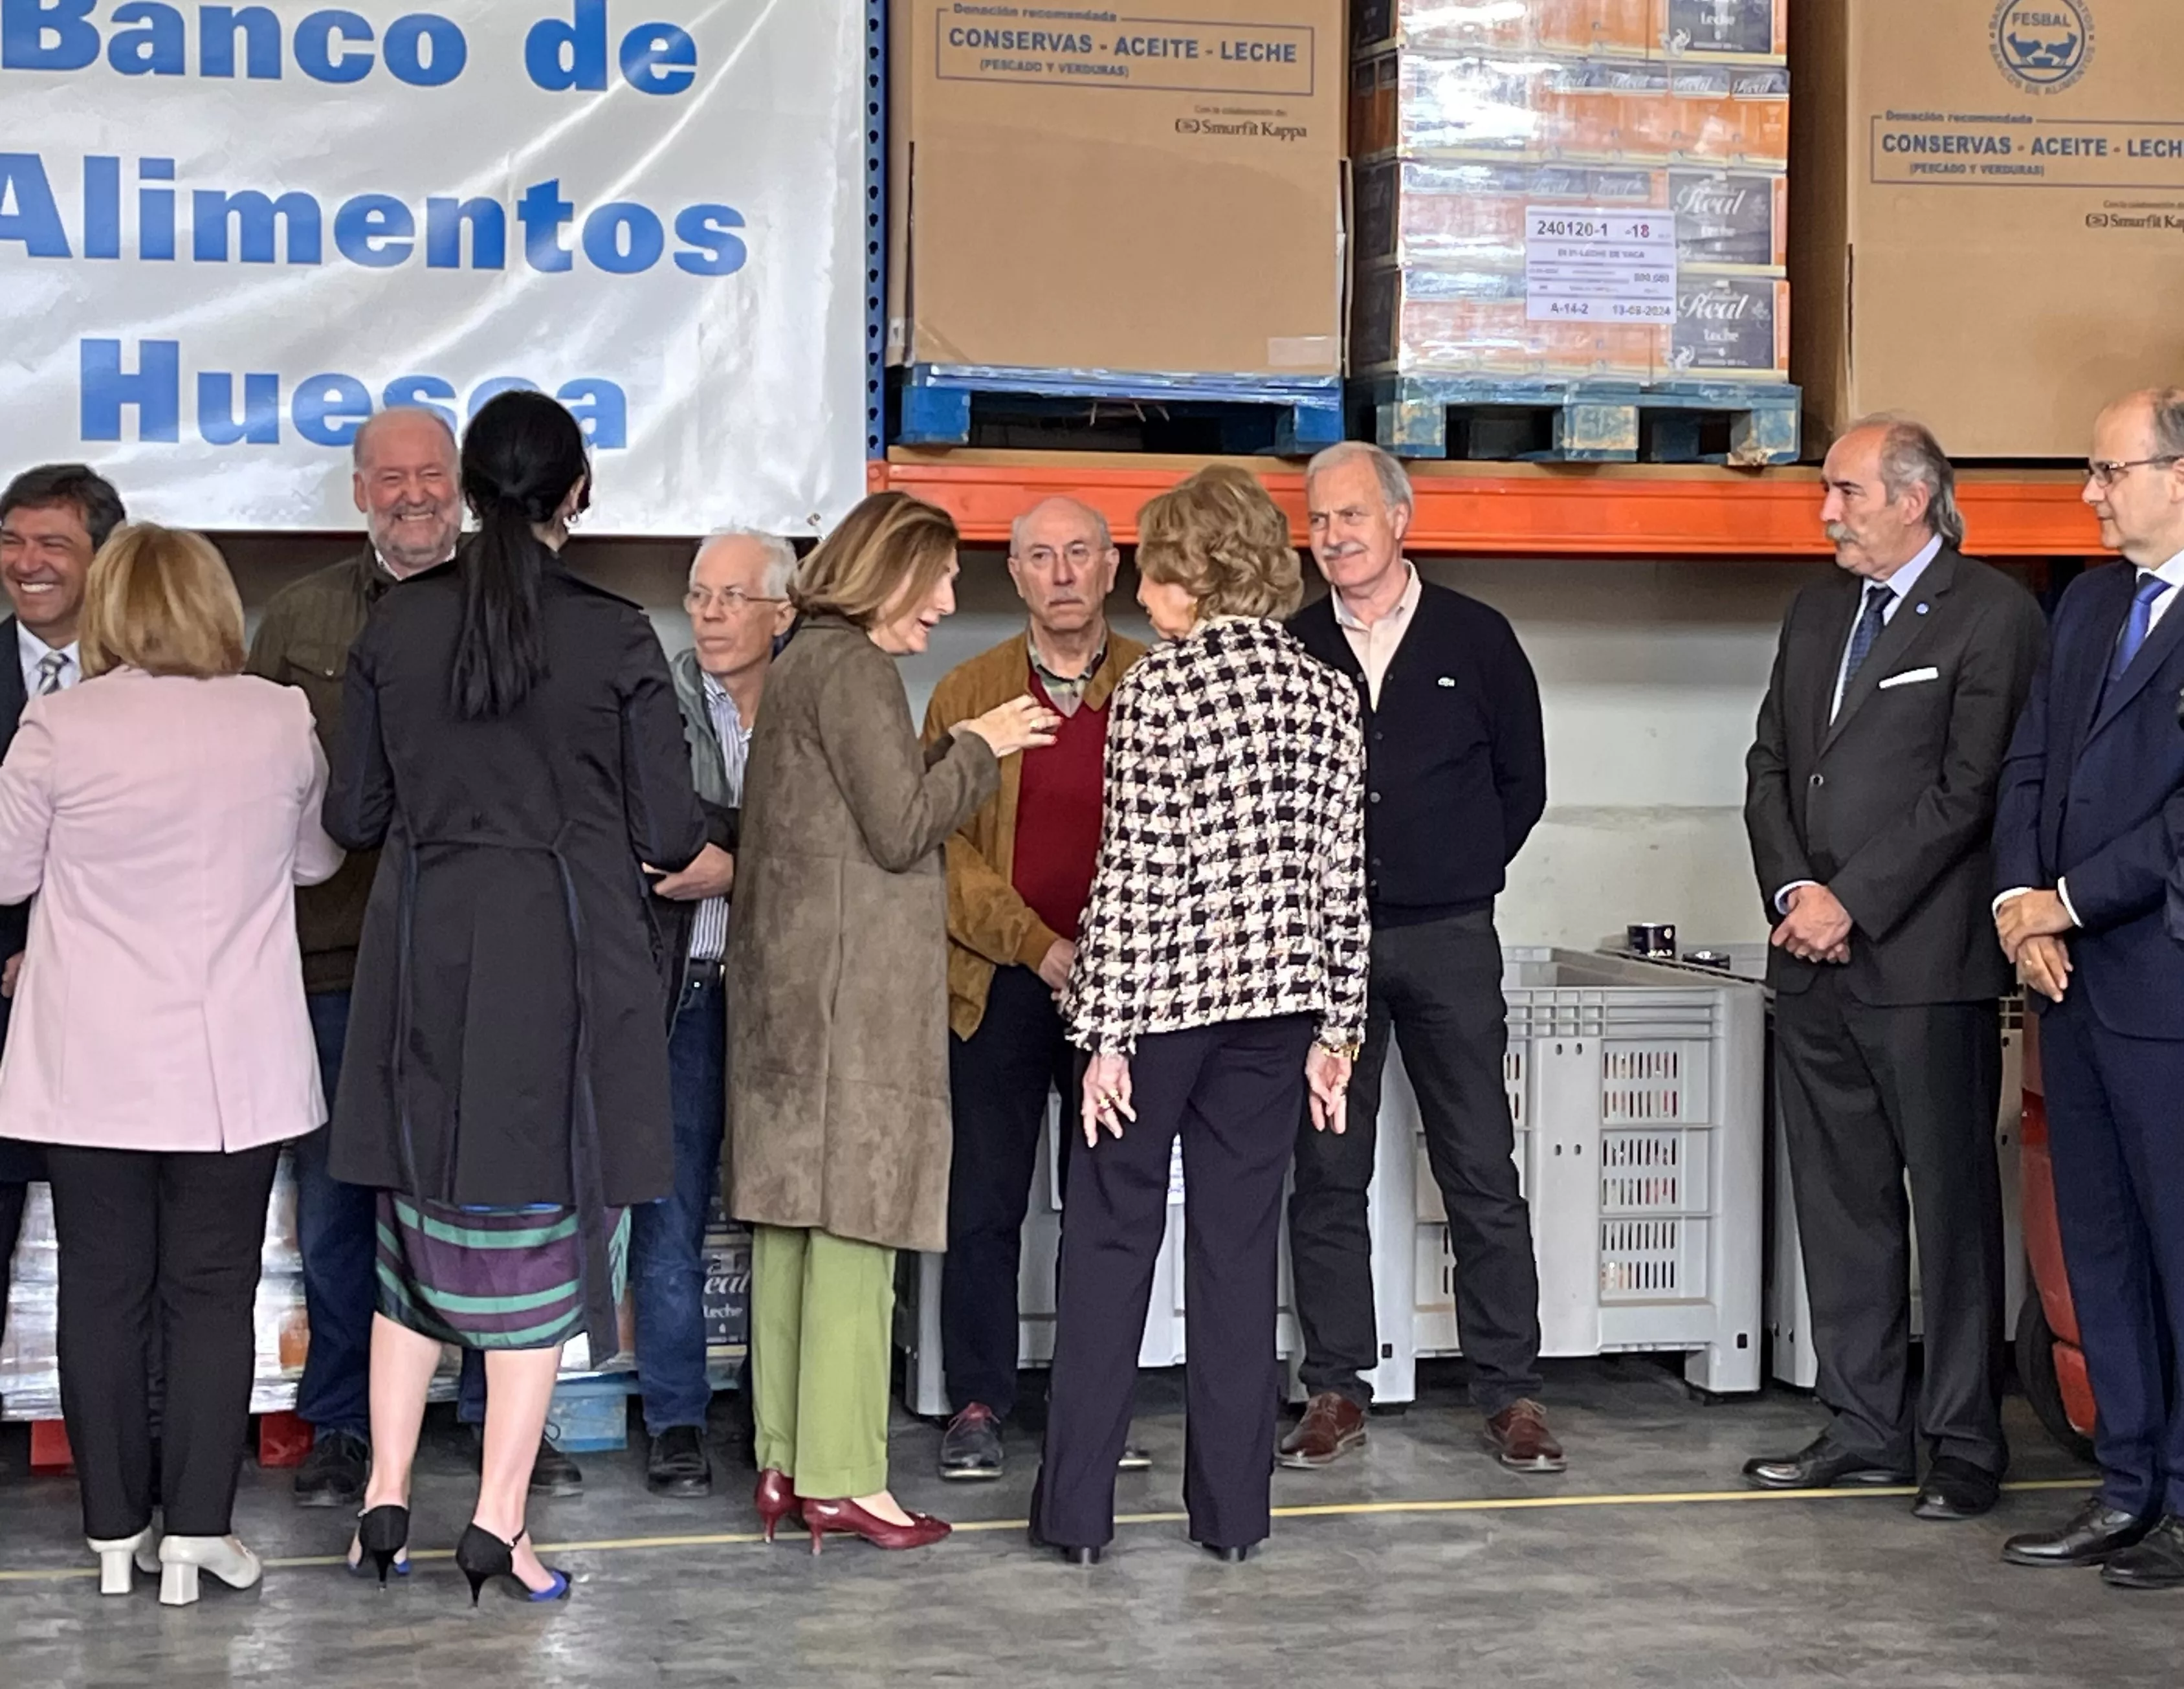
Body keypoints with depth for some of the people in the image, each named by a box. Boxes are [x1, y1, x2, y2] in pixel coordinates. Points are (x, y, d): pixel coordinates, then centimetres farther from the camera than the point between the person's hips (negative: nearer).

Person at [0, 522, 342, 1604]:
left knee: (104, 1292, 9)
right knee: (212, 1295, 6)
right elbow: (316, 859, 12)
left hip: (93, 1067, 0)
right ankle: (197, 1537, 6)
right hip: (235, 1069, 1)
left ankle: (116, 1535, 15)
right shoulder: (279, 721, -4)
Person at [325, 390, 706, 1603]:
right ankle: (499, 1520, 5)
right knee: (540, 1233, 5)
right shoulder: (615, 638, -8)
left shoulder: (395, 625, 0)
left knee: (419, 1226, 15)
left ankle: (385, 1499, 15)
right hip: (564, 958, -3)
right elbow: (668, 834, -7)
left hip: (422, 957, 3)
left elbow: (352, 815, 4)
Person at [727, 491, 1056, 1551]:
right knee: (854, 1222, -8)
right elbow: (904, 829, -14)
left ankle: (785, 1462, 12)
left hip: (786, 985, 10)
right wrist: (980, 747, -3)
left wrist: (963, 756, 16)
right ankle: (840, 1478, -7)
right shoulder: (855, 669, -11)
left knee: (791, 1218, 8)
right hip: (854, 983, -10)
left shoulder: (800, 664, 18)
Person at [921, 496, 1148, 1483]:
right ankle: (977, 1404, 12)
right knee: (984, 1204, 3)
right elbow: (942, 845, 0)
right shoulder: (966, 694, 5)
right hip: (997, 984, 0)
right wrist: (1037, 947, -10)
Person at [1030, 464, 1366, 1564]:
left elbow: (1133, 873, -12)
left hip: (1164, 992, -4)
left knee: (1110, 1240, 6)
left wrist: (1107, 1031, -9)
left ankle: (1077, 1508, 7)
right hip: (1279, 997, 4)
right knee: (1240, 1246, 9)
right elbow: (1342, 876, 6)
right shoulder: (1328, 694, 5)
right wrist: (1335, 1030, 11)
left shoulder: (1157, 689, -9)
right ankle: (1232, 1511, 13)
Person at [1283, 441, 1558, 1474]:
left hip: (1447, 938, -1)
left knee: (1483, 1174, 0)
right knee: (1326, 1175, 4)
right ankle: (1335, 1390, 13)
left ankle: (1508, 1390, 6)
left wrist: (1457, 875, 6)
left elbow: (1522, 784, 10)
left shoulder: (1475, 639, 4)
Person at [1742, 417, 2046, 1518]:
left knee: (1952, 1207, -1)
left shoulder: (1992, 616, -6)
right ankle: (1865, 1429, 20)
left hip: (1924, 963, -7)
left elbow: (1969, 790, -13)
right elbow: (1770, 766, 15)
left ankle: (1964, 1446, 7)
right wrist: (1792, 889, -1)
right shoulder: (1816, 613, 17)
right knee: (1839, 1201, 11)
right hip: (1814, 968, 7)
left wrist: (1851, 902, -14)